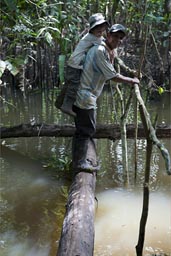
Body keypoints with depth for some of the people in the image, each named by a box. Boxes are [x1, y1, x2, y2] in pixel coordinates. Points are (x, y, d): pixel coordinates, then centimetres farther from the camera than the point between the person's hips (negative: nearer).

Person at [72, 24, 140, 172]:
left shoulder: (107, 51, 15)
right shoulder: (100, 51, -18)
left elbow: (108, 75, 14)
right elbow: (114, 77, -15)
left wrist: (111, 56, 11)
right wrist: (132, 80, -3)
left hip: (82, 96, 10)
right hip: (86, 97, -10)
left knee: (81, 129, 18)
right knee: (87, 130, -3)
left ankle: (78, 160, 30)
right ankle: (80, 163, 7)